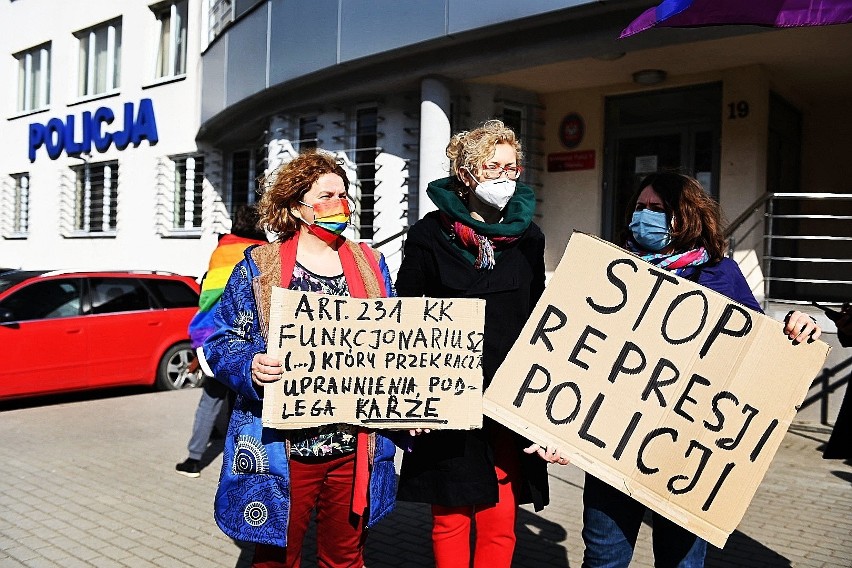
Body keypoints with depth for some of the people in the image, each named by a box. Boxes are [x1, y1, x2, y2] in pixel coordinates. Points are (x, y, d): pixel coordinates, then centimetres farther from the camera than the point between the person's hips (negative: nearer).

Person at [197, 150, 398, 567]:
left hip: (355, 447, 3)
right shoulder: (258, 267, -1)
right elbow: (219, 341, -1)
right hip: (282, 449, -3)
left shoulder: (370, 264, 9)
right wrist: (250, 368, -22)